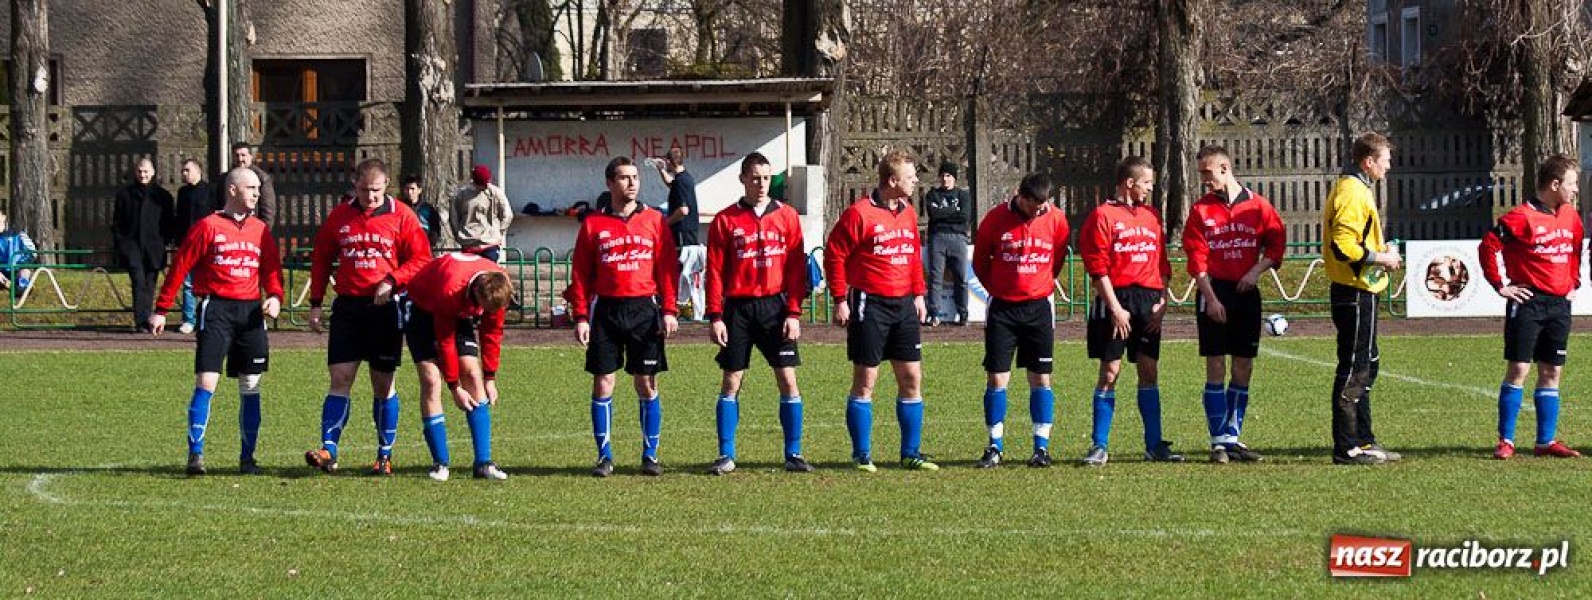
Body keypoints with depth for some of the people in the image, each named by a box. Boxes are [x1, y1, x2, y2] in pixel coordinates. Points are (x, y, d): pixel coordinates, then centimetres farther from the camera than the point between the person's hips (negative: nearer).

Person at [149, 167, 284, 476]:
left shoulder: (261, 230, 13)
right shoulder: (208, 227, -1)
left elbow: (271, 270, 16)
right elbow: (179, 267, -1)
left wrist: (275, 297, -6)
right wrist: (161, 310, -4)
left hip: (251, 311, 5)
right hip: (216, 309, -5)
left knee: (251, 389, 6)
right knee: (206, 383, -11)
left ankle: (247, 458, 14)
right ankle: (195, 454, -8)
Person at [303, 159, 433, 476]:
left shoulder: (401, 216, -1)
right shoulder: (339, 215, 7)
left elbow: (421, 259, -2)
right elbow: (321, 258, 14)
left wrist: (391, 281, -16)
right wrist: (316, 303, 9)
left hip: (385, 307, -2)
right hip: (347, 306, 2)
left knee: (383, 383, 5)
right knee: (339, 378, -5)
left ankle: (385, 455, 13)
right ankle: (329, 450, -9)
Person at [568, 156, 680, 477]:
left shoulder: (654, 220, 5)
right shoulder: (593, 224, 4)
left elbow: (667, 267, 4)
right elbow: (580, 273, 3)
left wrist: (669, 310, -4)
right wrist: (581, 316, -4)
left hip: (645, 309, 0)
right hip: (605, 310, 0)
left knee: (647, 385, 3)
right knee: (602, 384, 1)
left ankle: (650, 455, 10)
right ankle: (604, 456, 9)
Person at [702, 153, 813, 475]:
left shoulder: (787, 216, 4)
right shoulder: (725, 220, 1)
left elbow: (796, 267, 2)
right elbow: (715, 271, 1)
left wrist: (794, 313, -5)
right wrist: (716, 316, -6)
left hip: (776, 307, 0)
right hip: (738, 308, 0)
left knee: (787, 380, -2)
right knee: (731, 382, 2)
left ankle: (793, 455, 5)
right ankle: (726, 456, 8)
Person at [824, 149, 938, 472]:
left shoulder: (908, 213, 12)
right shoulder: (859, 213, -11)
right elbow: (834, 254, -9)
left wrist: (918, 294, 14)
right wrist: (840, 299, -12)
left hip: (903, 305, 7)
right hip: (869, 306, -7)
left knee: (912, 378, 6)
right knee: (865, 381, -1)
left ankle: (911, 454, 14)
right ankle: (862, 456, 6)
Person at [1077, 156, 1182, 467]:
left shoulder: (1152, 216, 15)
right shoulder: (1102, 216, -3)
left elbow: (1162, 263, 16)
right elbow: (1097, 266, -9)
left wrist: (1162, 301, 4)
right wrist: (1115, 307, -14)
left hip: (1149, 301, 5)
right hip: (1117, 299, -5)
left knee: (1150, 372, 5)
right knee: (1109, 371, -4)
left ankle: (1154, 445, 10)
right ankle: (1099, 446, 1)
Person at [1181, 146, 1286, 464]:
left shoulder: (1257, 205, 3)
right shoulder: (1200, 210, 1)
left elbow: (1276, 244, 8)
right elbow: (1197, 259, -4)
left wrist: (1257, 270, -9)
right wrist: (1211, 299, -13)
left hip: (1246, 292, 2)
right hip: (1215, 293, -2)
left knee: (1244, 368, 4)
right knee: (1216, 367, -5)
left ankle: (1233, 437, 12)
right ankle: (1219, 441, -3)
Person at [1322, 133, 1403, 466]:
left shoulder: (1355, 189, 17)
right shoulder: (1352, 194, -17)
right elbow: (1343, 247, -25)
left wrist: (1381, 252, 12)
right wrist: (1381, 258, -14)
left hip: (1359, 292, 11)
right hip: (1354, 293, -11)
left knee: (1367, 364, 17)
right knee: (1354, 369, -6)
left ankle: (1362, 441, 24)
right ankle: (1347, 448, -3)